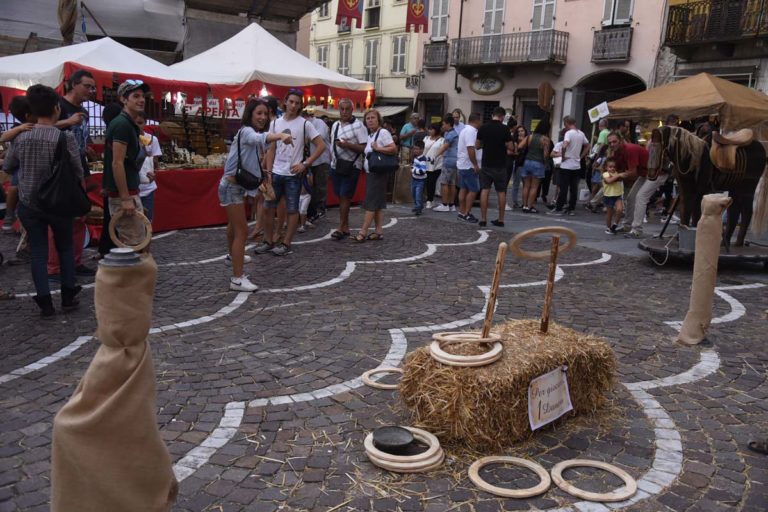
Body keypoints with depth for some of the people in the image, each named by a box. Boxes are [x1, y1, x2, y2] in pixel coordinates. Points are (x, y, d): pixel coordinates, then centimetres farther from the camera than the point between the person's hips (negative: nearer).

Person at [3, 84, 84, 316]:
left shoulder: (21, 138, -4)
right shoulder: (66, 137, -15)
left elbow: (7, 168, 10)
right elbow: (78, 172, -9)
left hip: (29, 204, 2)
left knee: (38, 252, 8)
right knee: (65, 248, 15)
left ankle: (45, 303, 7)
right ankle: (68, 297, 19)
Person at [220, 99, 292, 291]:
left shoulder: (253, 133, 9)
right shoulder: (246, 131, -23)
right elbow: (259, 138, -45)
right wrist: (280, 136, -65)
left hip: (238, 185, 10)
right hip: (231, 186, -10)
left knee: (234, 224, 31)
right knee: (242, 230, -14)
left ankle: (232, 256, 55)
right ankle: (237, 279, -14)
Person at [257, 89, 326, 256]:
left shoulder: (305, 124, -6)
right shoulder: (275, 123, 7)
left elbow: (321, 146, -6)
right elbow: (271, 150, 10)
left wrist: (305, 164, -12)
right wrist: (268, 172, 3)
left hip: (293, 174, -4)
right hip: (276, 173, 4)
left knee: (292, 210, 3)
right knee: (268, 207, 7)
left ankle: (286, 244, 13)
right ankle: (269, 242, 20)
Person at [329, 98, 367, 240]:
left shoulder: (358, 126, -8)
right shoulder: (335, 125, 13)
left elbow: (364, 147, -13)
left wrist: (347, 145, -23)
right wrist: (331, 161, 17)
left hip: (351, 167, -6)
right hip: (336, 166, 6)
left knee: (345, 197, -8)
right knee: (340, 197, 7)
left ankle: (341, 228, -4)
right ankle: (346, 227, 15)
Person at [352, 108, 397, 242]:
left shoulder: (383, 132, -10)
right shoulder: (369, 135, 16)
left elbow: (394, 149, -20)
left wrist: (378, 148, -22)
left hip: (379, 173, -9)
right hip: (370, 173, 9)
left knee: (371, 203, -8)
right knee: (376, 204, 9)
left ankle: (363, 232, -8)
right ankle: (379, 231, 13)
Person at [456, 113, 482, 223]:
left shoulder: (465, 130, 17)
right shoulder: (471, 131, -17)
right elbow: (470, 149, -25)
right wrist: (476, 165, -22)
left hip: (462, 164, 11)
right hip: (469, 165, -10)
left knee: (463, 189, 11)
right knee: (473, 190, -7)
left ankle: (462, 212, 14)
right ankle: (466, 214, -6)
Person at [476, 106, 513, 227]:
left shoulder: (483, 128, -1)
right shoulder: (504, 129, -10)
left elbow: (477, 145, 6)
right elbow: (510, 147, -8)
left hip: (486, 164, 2)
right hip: (500, 165, -2)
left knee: (484, 190, 4)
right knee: (501, 192, 7)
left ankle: (483, 219, 1)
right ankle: (500, 220, 10)